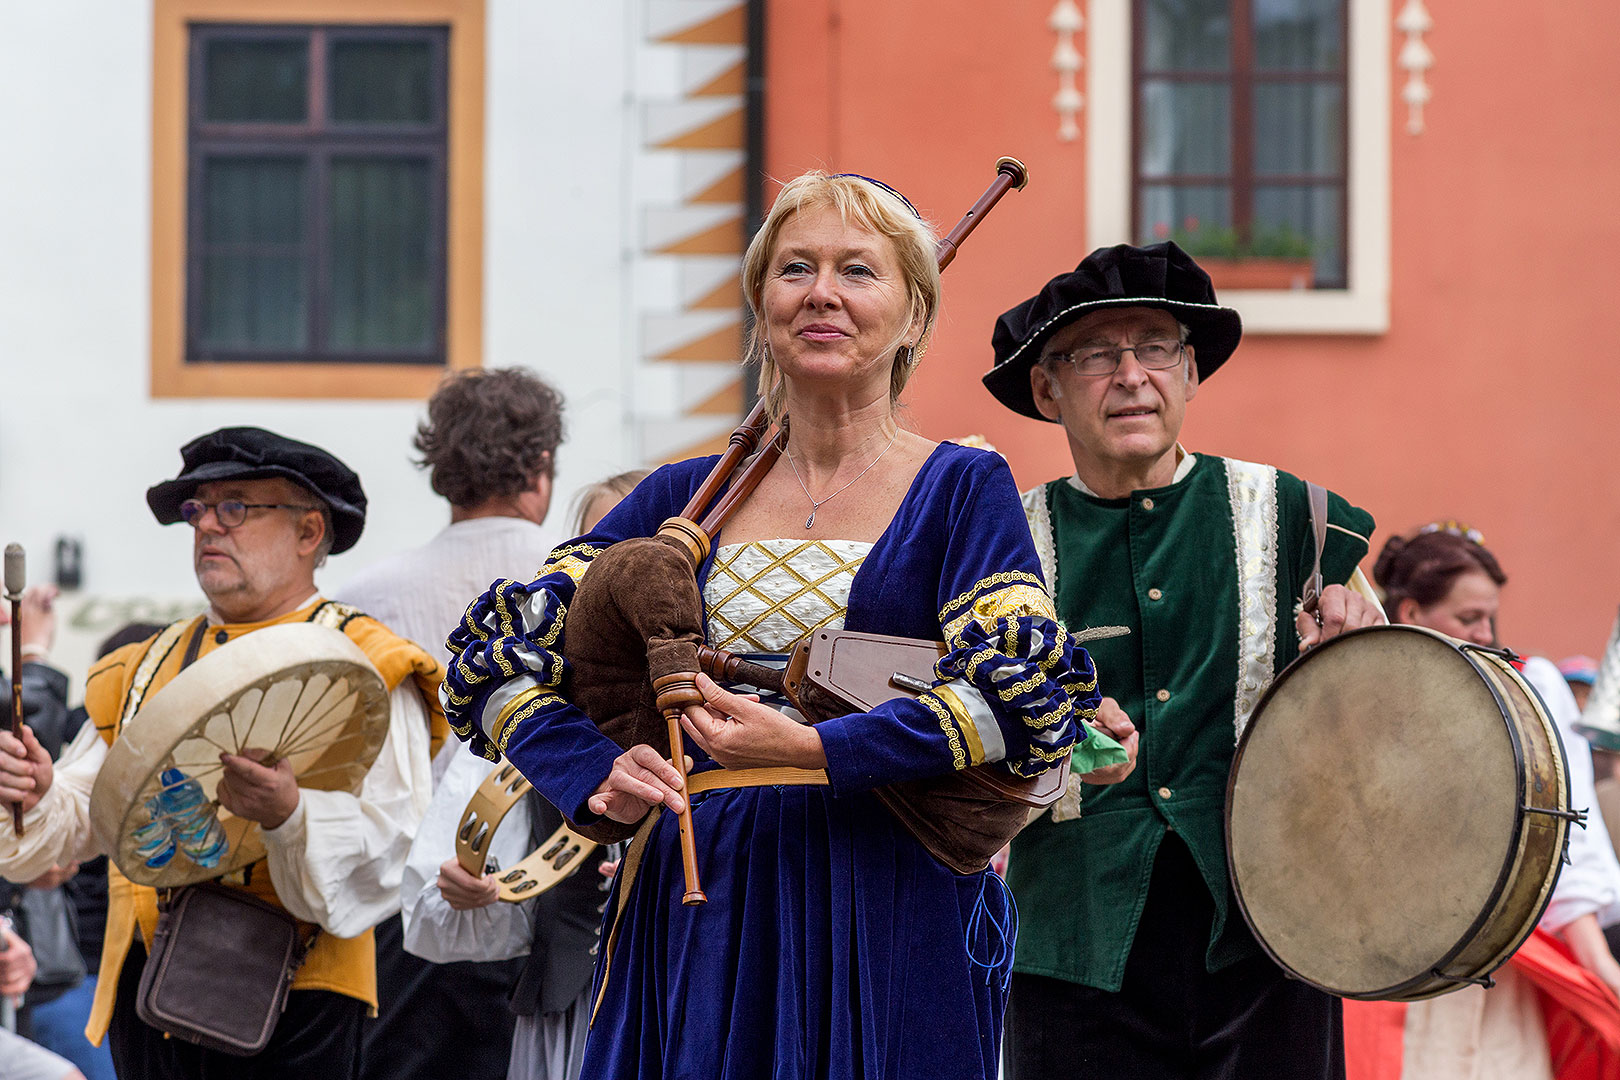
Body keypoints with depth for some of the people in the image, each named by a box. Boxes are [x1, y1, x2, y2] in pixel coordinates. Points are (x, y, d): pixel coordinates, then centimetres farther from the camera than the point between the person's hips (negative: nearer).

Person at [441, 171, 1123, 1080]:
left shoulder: (962, 488, 2)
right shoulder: (685, 497, 10)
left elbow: (1022, 697, -13)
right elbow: (496, 654, 9)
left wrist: (812, 750, -21)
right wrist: (597, 778, -9)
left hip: (888, 921, -3)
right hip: (696, 910, 3)